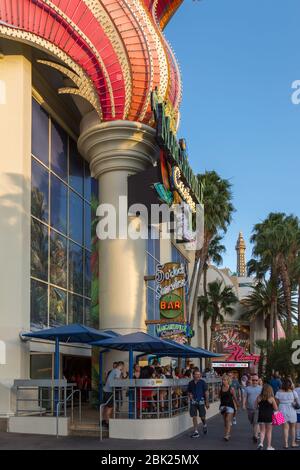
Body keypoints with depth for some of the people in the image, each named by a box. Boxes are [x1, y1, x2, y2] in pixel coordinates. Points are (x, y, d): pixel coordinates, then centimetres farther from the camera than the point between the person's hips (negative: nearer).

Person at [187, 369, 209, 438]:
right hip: (193, 401, 3)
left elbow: (206, 392, -2)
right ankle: (196, 432, 6)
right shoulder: (190, 383, 5)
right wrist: (189, 395, -7)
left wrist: (207, 402, -5)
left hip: (201, 401, -2)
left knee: (202, 416, 2)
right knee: (194, 417, 0)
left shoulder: (202, 382, -4)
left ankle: (204, 425, 36)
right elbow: (189, 391, 17)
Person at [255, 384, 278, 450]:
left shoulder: (259, 397, -4)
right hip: (269, 416, -2)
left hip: (261, 416, 2)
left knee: (262, 431, 12)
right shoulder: (271, 398, -11)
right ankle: (269, 446, 17)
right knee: (269, 432, 11)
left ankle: (261, 443, -10)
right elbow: (276, 408, -8)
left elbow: (256, 406, 3)